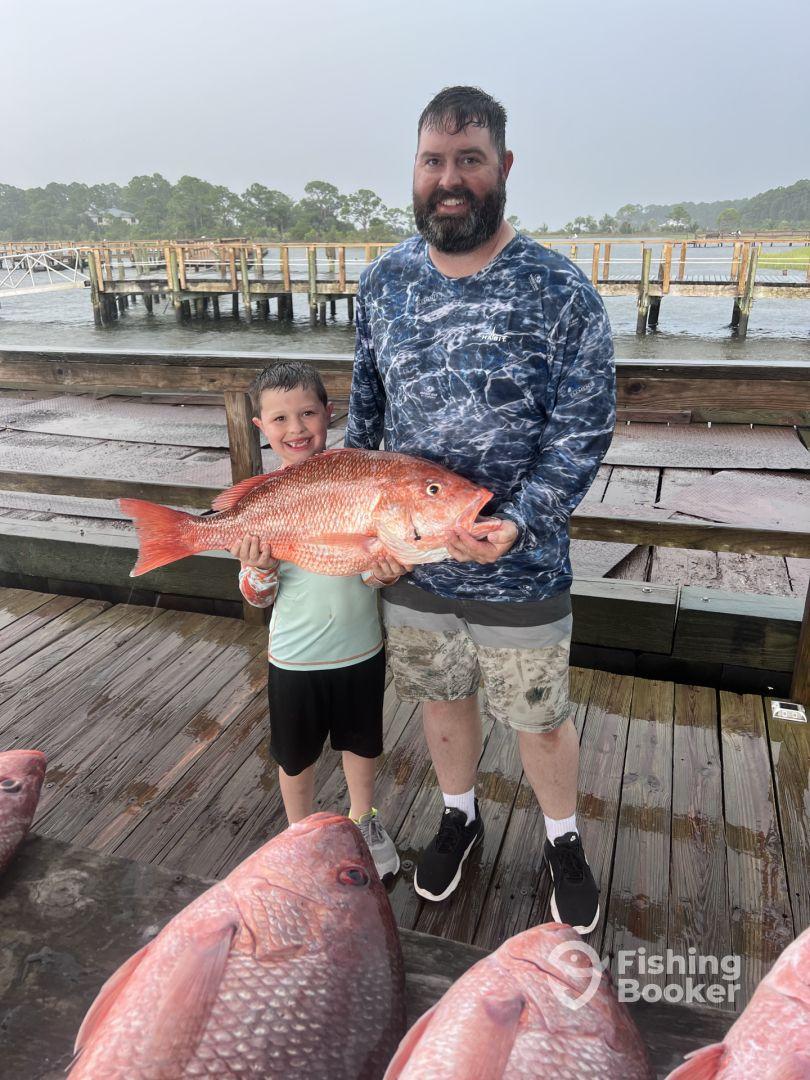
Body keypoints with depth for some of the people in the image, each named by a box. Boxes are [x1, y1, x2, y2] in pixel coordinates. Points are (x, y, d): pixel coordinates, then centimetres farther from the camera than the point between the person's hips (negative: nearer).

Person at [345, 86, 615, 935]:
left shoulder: (559, 291, -12)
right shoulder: (383, 281, 1)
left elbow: (583, 431, -13)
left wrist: (519, 523, -25)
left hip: (518, 571, -3)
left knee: (540, 720, 14)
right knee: (440, 698, 22)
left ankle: (564, 843, 43)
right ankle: (459, 817, 49)